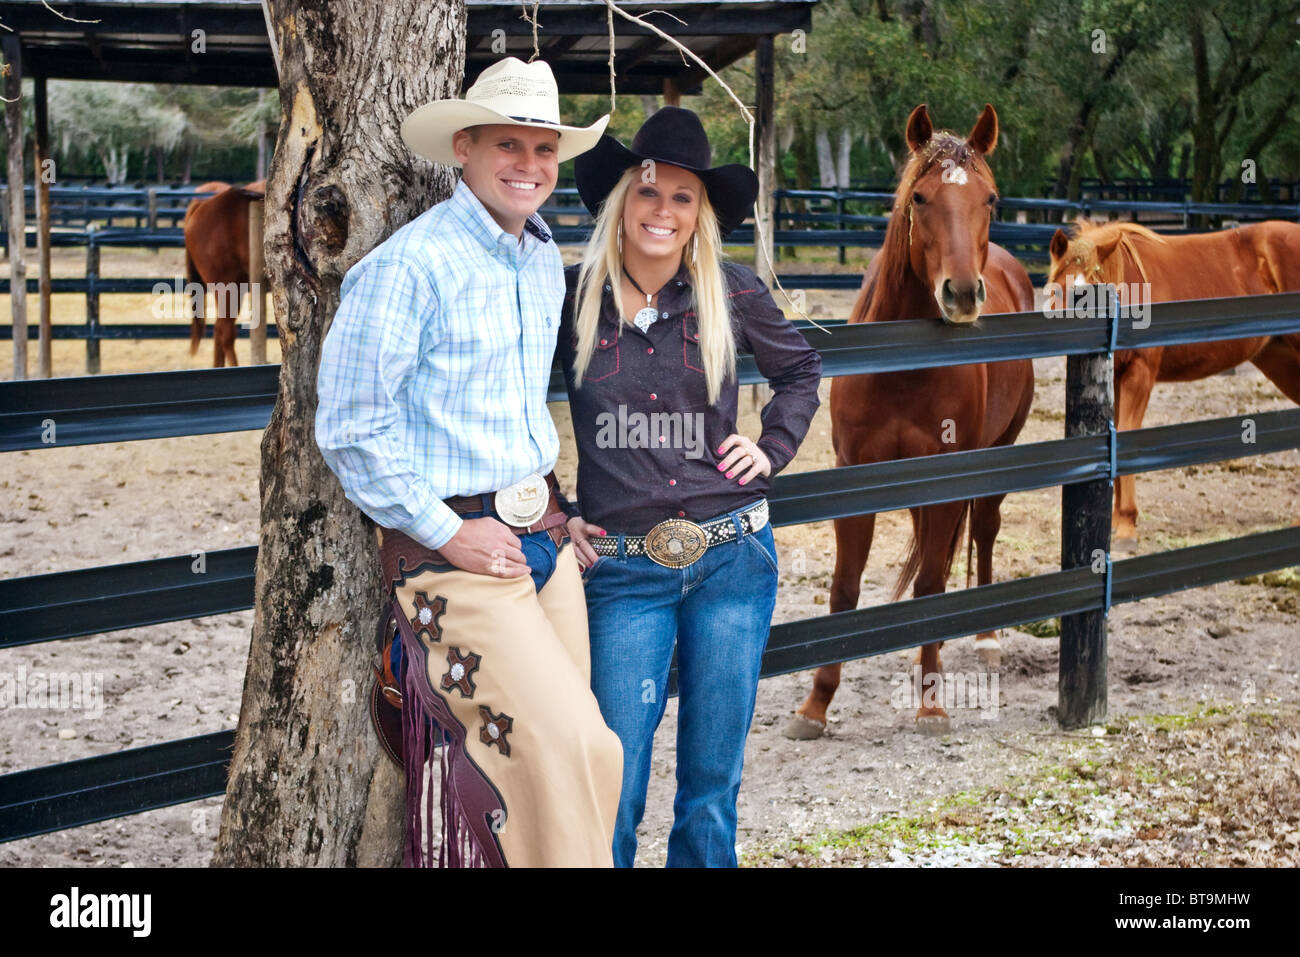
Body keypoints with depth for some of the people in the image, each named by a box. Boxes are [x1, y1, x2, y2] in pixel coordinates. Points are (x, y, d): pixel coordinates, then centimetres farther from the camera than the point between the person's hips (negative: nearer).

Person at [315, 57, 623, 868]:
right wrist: (448, 531, -14)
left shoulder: (546, 260, 12)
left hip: (545, 536, 8)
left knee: (563, 754, 7)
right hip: (455, 551, -8)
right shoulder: (408, 266, -14)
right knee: (575, 752, -15)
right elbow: (351, 429, -15)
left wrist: (550, 509, 17)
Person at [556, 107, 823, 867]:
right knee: (612, 789, -1)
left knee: (713, 782, 10)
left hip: (733, 557, 1)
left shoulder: (732, 293, 1)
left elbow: (800, 368, 20)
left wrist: (773, 448, 7)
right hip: (622, 568, -1)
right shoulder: (571, 297, -2)